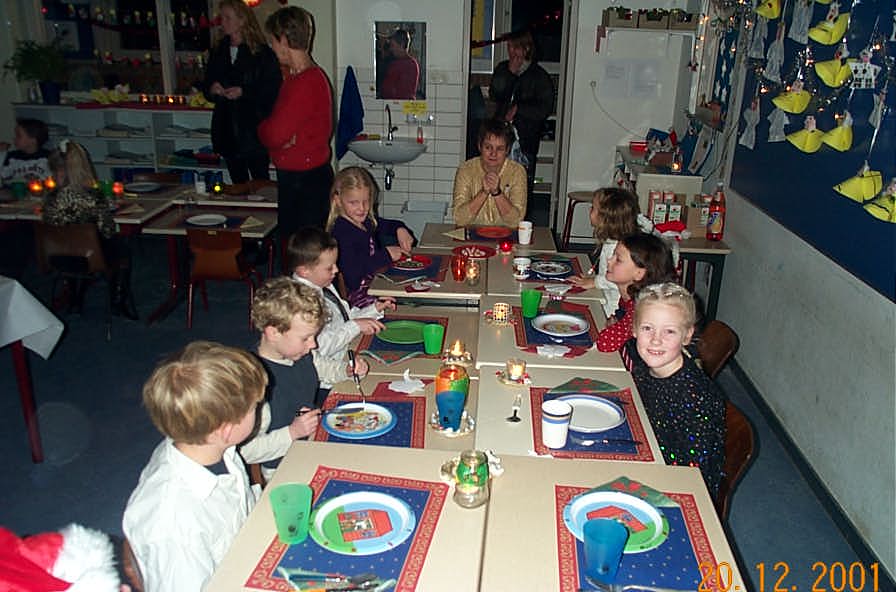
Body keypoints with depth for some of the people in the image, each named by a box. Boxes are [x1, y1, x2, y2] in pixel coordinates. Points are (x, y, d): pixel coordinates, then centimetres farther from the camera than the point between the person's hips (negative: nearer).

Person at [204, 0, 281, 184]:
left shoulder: (262, 53, -6)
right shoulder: (217, 53, 12)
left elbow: (272, 91, -10)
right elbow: (207, 87, 17)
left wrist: (243, 92, -20)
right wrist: (211, 90, -5)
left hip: (254, 130, -6)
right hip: (227, 131, 6)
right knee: (238, 185, 13)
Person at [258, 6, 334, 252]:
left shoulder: (306, 83, -23)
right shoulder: (298, 76, 11)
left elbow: (274, 135, -25)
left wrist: (262, 128, -3)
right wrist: (269, 128, -11)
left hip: (306, 179, -10)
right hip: (292, 176, 10)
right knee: (288, 241, 21)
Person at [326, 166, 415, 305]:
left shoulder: (368, 220, 9)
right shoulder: (341, 231, -18)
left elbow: (388, 225, 30)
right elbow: (351, 271, -28)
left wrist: (400, 229, 5)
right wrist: (386, 255, -20)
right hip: (359, 294, -9)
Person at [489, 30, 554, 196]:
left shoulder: (540, 76, 0)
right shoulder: (502, 69, 13)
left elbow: (545, 109, -5)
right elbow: (494, 95, 0)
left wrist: (518, 109, -7)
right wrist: (510, 74, -7)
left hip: (526, 140, -3)